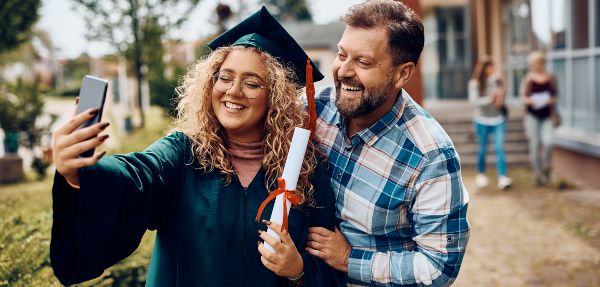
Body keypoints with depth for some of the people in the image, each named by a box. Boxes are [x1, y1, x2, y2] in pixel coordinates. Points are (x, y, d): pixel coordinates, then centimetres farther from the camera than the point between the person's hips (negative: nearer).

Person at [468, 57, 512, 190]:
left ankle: (503, 177, -11)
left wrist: (500, 98, -5)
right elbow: (474, 101, -15)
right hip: (482, 120, -1)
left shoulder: (497, 79, 1)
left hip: (498, 119, 2)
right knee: (482, 149, 10)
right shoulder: (475, 83, -8)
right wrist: (490, 99, -21)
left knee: (499, 147, -9)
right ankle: (481, 174, 29)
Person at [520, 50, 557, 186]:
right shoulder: (527, 79, 1)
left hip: (547, 115, 0)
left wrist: (552, 100, -10)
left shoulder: (550, 78, 4)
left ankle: (546, 167, 13)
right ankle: (537, 173, 14)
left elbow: (555, 96, 12)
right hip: (532, 115, 0)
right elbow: (523, 97, 5)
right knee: (534, 145, 1)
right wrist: (529, 101, -15)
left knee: (548, 142, -15)